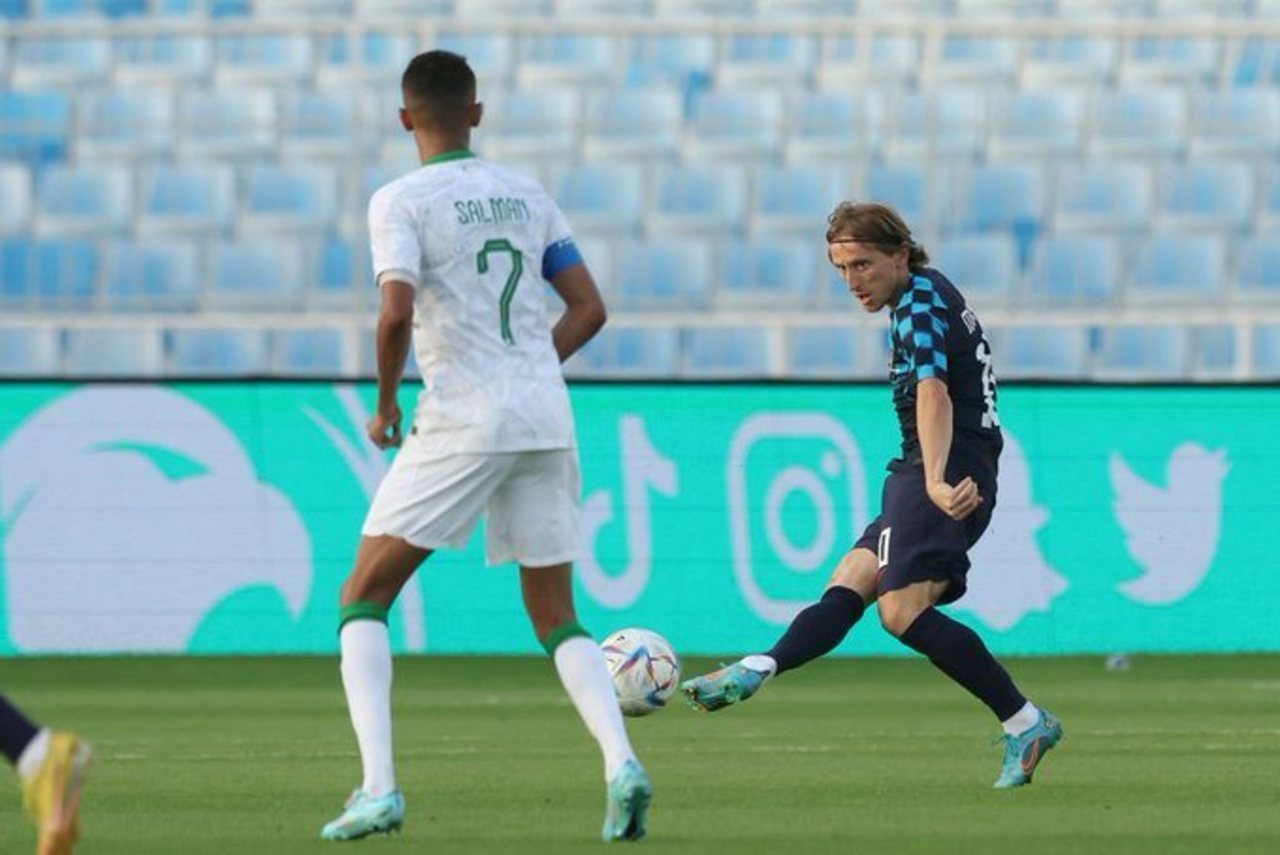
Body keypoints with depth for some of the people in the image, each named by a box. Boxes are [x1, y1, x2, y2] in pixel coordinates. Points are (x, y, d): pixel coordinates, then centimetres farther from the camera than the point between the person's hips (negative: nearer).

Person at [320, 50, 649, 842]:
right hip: (547, 419, 5)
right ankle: (621, 762, -12)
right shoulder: (526, 196, 13)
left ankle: (379, 788, -8)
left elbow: (397, 313, -18)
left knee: (364, 599, 6)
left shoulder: (401, 201, -4)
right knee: (557, 619, 13)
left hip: (463, 421, -5)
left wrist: (385, 404, -2)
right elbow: (590, 308, 11)